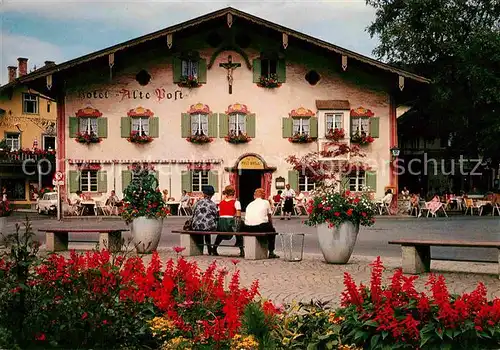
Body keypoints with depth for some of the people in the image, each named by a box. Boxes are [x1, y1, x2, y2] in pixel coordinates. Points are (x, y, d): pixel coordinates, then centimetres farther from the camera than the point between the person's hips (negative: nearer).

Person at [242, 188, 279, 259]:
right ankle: (271, 252, 19)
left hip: (248, 229, 3)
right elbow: (269, 218, 19)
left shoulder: (250, 204, 21)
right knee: (272, 231, 26)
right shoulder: (266, 202, 13)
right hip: (261, 227, -3)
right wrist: (270, 225, 37)